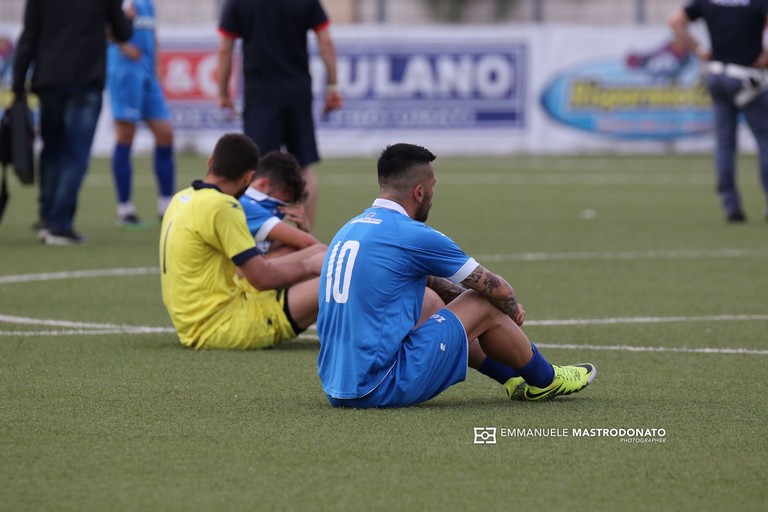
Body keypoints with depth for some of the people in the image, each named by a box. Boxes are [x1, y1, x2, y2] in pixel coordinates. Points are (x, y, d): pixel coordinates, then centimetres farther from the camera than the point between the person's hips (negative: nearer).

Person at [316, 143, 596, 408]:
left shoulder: (350, 229, 13)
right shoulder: (413, 236, -13)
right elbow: (497, 289, 1)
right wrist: (512, 311, 24)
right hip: (383, 388, -9)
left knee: (432, 300, 29)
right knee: (484, 307, 6)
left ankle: (513, 378, 42)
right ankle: (546, 381, 30)